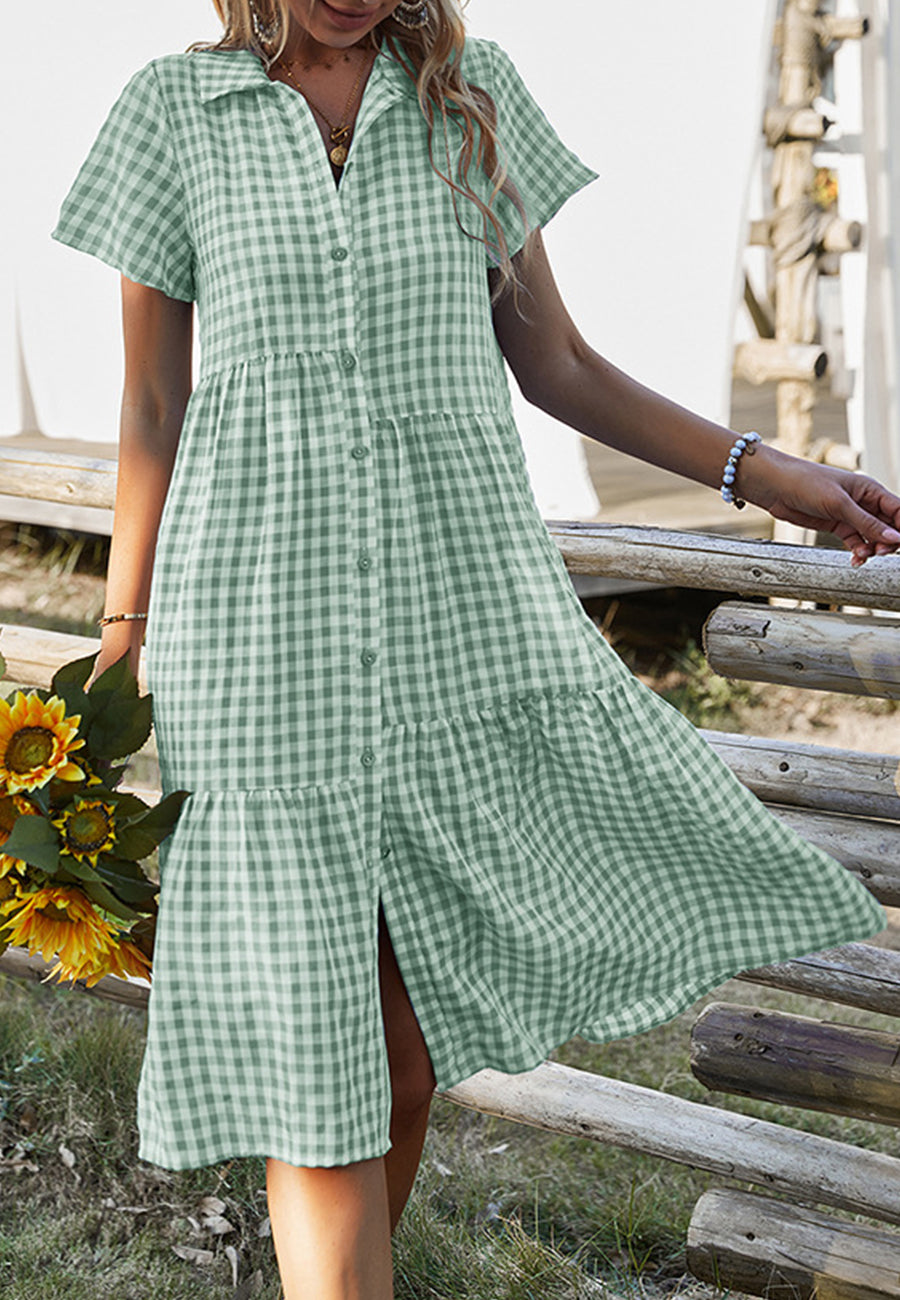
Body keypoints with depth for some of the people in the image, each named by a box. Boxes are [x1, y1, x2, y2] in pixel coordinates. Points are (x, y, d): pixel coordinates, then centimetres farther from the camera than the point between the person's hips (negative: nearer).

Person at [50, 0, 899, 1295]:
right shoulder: (174, 109, 4)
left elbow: (553, 361, 12)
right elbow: (153, 410, 7)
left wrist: (766, 473, 3)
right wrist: (121, 650, 6)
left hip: (463, 604, 2)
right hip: (262, 623, -2)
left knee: (411, 1019, 8)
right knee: (311, 1050, 0)